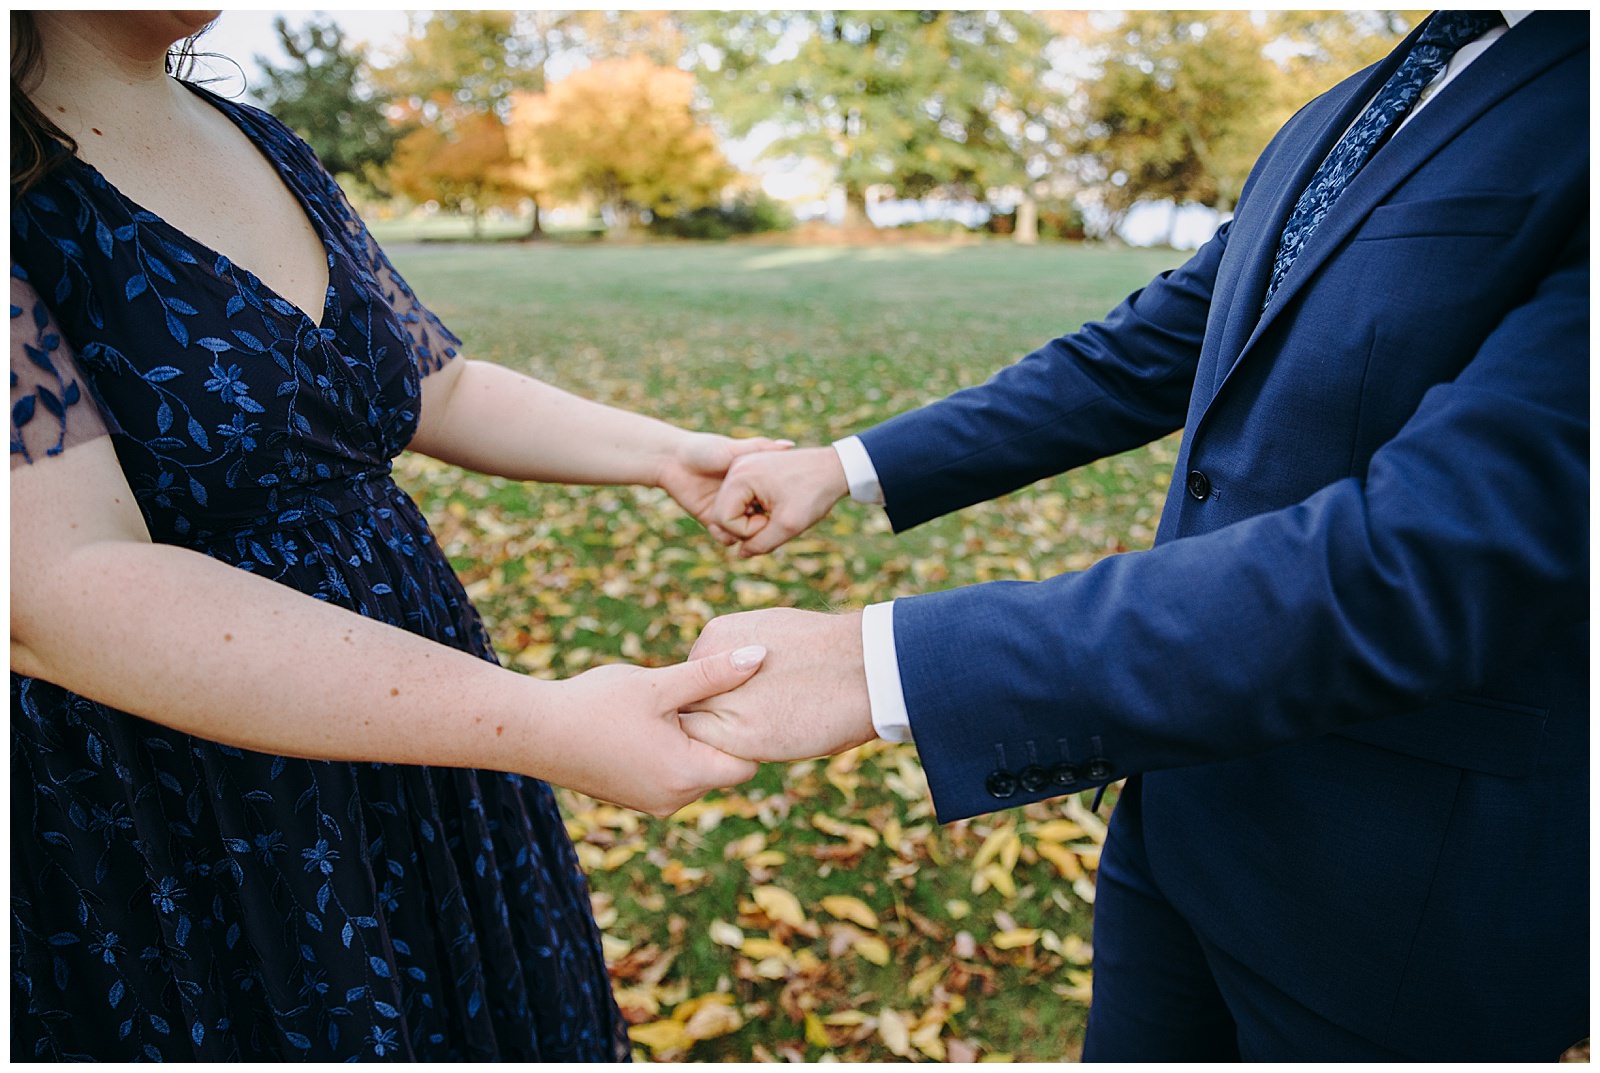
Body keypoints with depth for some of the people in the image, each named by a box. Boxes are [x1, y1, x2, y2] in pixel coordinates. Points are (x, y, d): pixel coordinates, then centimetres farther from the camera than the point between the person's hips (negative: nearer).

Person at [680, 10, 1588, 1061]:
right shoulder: (1335, 122, 5)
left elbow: (1415, 565, -34)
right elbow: (1133, 358, 8)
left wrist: (882, 662, -36)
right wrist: (849, 465, 2)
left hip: (1397, 879, -6)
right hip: (1190, 782, 7)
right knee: (1136, 1041, 24)